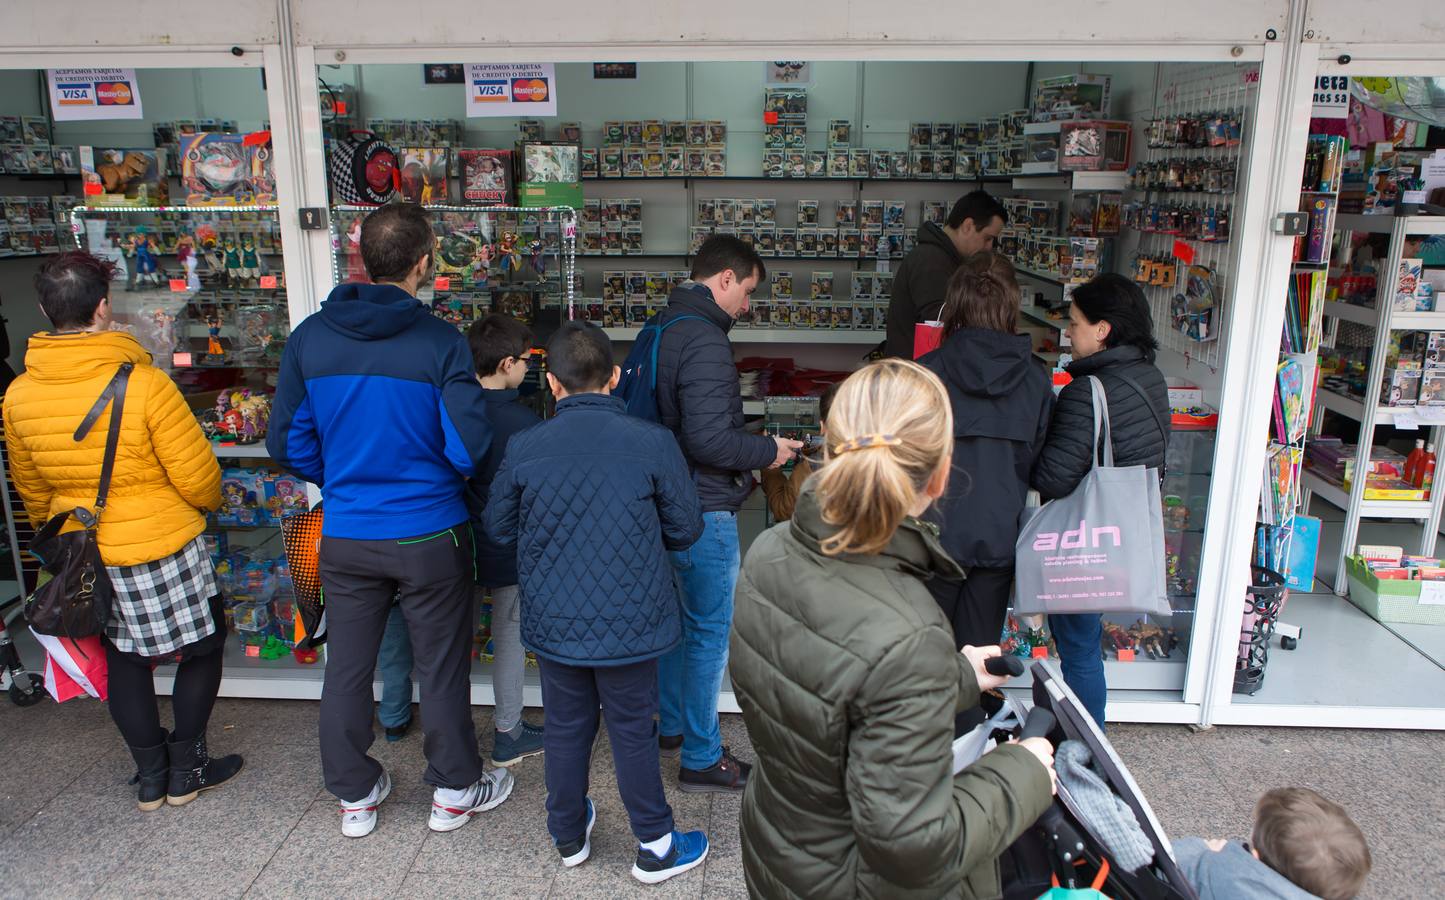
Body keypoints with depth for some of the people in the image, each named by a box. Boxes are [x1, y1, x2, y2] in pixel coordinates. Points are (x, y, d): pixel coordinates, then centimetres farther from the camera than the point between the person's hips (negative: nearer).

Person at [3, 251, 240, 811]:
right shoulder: (144, 384, -22)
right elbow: (198, 477, -16)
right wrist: (209, 504, 7)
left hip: (84, 555, 5)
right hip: (163, 547, -5)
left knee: (124, 662, 20)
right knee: (202, 650, 15)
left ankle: (151, 776, 30)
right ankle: (187, 770, 23)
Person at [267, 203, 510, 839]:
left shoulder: (309, 339, -5)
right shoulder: (440, 342, -16)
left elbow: (287, 443, 0)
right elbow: (467, 446, -18)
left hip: (345, 537, 3)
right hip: (429, 533, -3)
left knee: (347, 667, 17)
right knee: (442, 666, 13)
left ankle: (355, 796, 34)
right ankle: (454, 790, 30)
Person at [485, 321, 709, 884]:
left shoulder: (524, 448, -10)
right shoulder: (652, 443, -15)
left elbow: (499, 528, 3)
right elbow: (685, 528, -5)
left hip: (553, 622, 2)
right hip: (629, 622, -2)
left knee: (565, 729, 19)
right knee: (633, 733, 13)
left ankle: (569, 836, 39)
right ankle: (655, 848, 28)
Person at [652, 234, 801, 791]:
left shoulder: (662, 327, 11)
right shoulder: (704, 340, -21)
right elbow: (709, 438, -27)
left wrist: (748, 454, 17)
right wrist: (768, 451, -11)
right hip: (705, 510, -10)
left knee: (677, 618, 22)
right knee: (710, 633, 2)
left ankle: (670, 726, 38)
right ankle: (702, 758, 15)